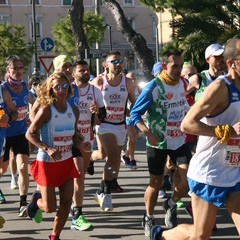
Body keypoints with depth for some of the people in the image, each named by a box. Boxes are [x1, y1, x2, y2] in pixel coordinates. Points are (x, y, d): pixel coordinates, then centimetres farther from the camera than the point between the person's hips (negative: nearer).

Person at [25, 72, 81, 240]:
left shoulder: (74, 111, 1)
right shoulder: (46, 110, -16)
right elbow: (30, 133, -13)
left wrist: (80, 145, -8)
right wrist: (47, 149, -25)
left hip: (67, 162, 5)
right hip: (47, 163, -5)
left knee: (67, 203, 3)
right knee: (50, 207, -1)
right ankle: (37, 200, 35)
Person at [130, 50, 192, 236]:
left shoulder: (181, 83, 1)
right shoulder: (153, 87, -17)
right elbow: (135, 113, -13)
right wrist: (148, 132, -25)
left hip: (179, 140, 5)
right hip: (158, 143, -4)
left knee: (189, 179, -7)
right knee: (156, 183, 4)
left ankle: (171, 205, 21)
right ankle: (149, 219, 26)